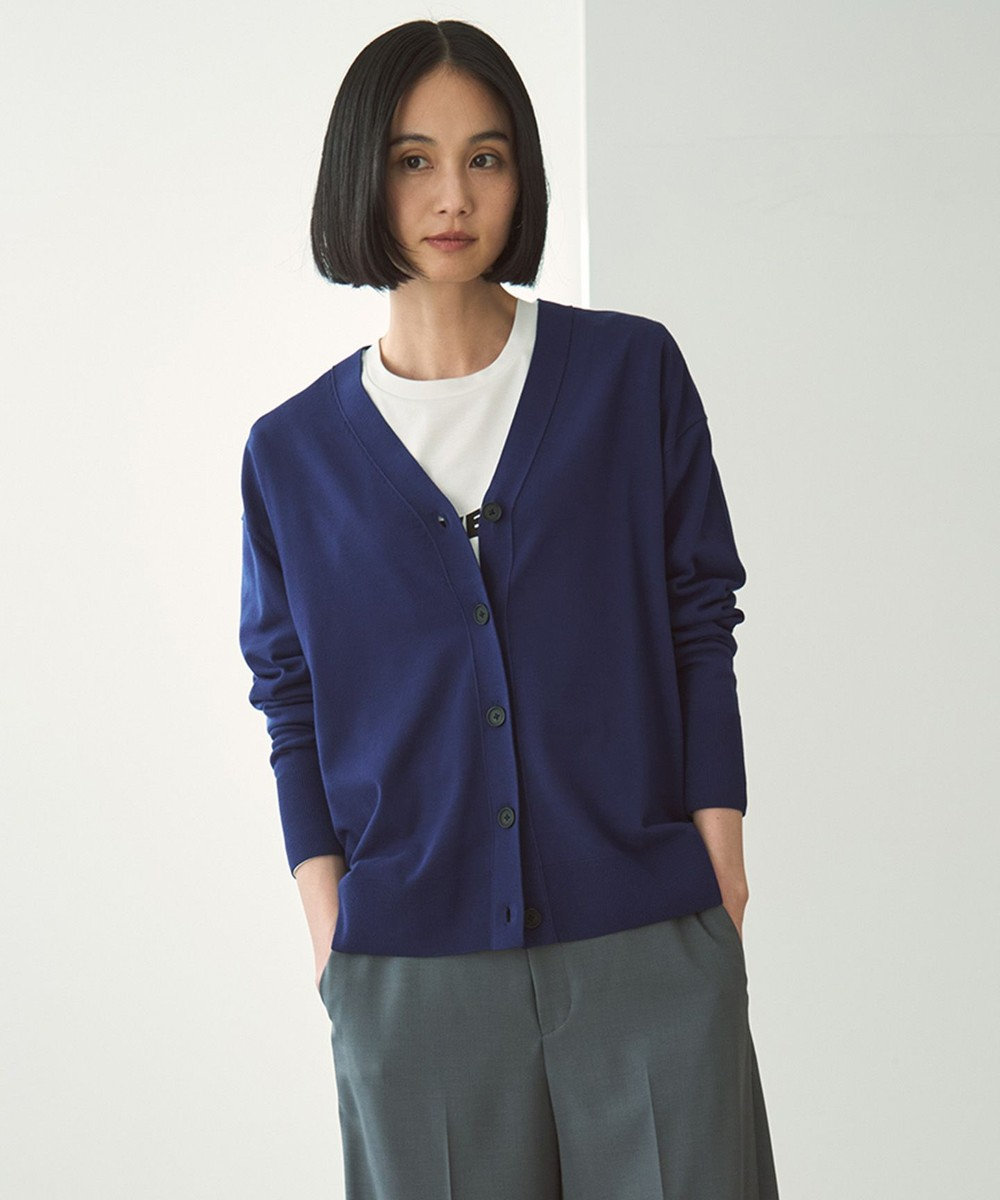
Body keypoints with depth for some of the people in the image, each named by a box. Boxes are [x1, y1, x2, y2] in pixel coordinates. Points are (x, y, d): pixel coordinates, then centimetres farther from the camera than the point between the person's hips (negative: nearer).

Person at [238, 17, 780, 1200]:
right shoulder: (295, 451, 6)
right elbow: (292, 705, 9)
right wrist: (332, 936, 1)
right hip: (410, 962, 1)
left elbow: (701, 625, 5)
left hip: (648, 943, 0)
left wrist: (720, 865, -1)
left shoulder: (633, 372, 3)